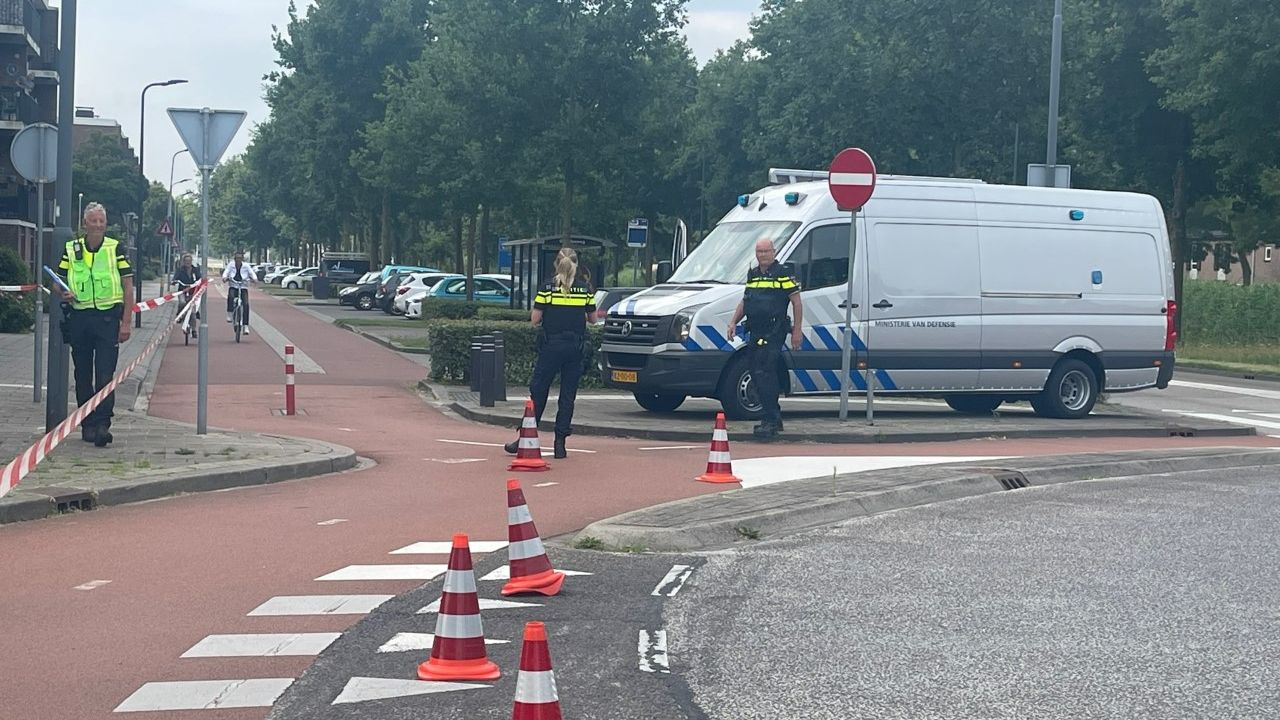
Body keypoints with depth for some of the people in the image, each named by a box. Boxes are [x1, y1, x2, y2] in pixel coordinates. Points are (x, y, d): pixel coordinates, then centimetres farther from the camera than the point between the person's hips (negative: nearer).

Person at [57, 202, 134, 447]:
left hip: (108, 317, -3)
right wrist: (64, 294, -11)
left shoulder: (116, 248, 3)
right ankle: (87, 424, 17)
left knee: (105, 376, -10)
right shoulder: (71, 249, 8)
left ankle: (102, 424, -11)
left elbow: (128, 287, 2)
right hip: (79, 318, 3)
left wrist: (126, 323, -5)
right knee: (83, 376, 8)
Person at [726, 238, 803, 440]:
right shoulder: (753, 275, 17)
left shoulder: (783, 275, -5)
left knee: (764, 375, -17)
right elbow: (744, 301, 28)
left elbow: (796, 302, -4)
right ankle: (775, 419, 21)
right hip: (755, 333, 8)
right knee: (758, 375, 10)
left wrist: (797, 330, -9)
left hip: (773, 333, -8)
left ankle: (771, 421, -16)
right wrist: (733, 322, 17)